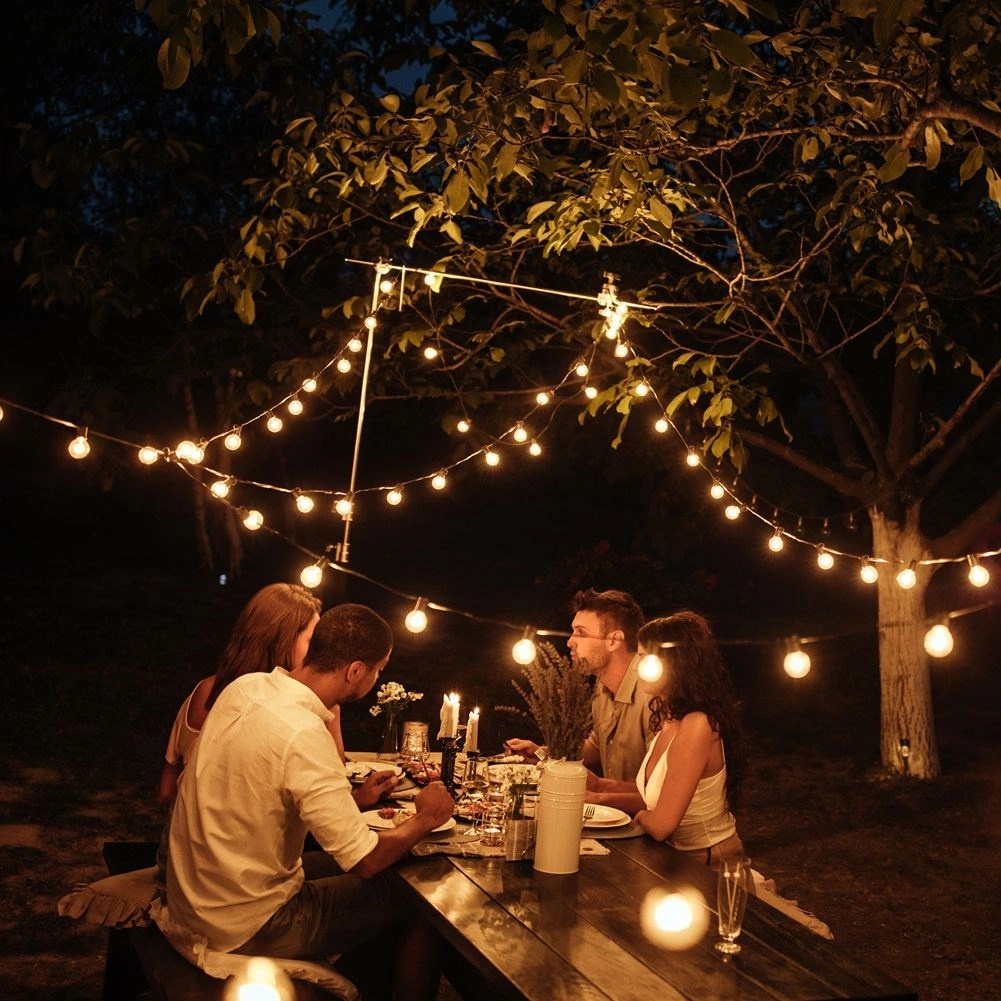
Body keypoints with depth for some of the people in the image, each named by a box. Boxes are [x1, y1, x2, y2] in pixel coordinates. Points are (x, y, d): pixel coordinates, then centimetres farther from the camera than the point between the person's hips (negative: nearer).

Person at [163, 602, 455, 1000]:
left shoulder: (246, 687, -4)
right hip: (246, 929, -8)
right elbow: (365, 860, -23)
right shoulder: (303, 735, -28)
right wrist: (423, 819, -6)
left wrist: (355, 800, 6)